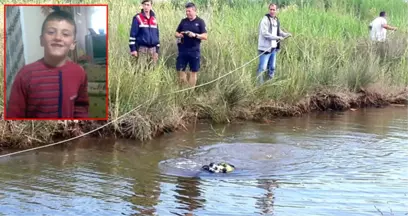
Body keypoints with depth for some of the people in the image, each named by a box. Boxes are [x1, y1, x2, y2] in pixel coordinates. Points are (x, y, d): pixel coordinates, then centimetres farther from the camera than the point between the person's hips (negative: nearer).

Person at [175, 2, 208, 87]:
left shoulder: (200, 22, -2)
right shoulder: (183, 21, 8)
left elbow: (205, 36, -6)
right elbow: (176, 33, 15)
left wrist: (195, 35, -22)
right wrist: (179, 35, -9)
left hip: (194, 51, -3)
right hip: (183, 50, 3)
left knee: (193, 71, 4)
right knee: (180, 70, 3)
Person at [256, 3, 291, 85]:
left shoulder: (276, 20, 13)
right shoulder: (265, 20, -12)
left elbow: (279, 31, 25)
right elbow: (265, 33, -20)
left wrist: (286, 34, 7)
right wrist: (277, 37, -20)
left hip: (274, 48, 8)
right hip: (265, 48, -8)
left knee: (272, 67, 15)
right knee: (262, 68, -7)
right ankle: (259, 84, -1)